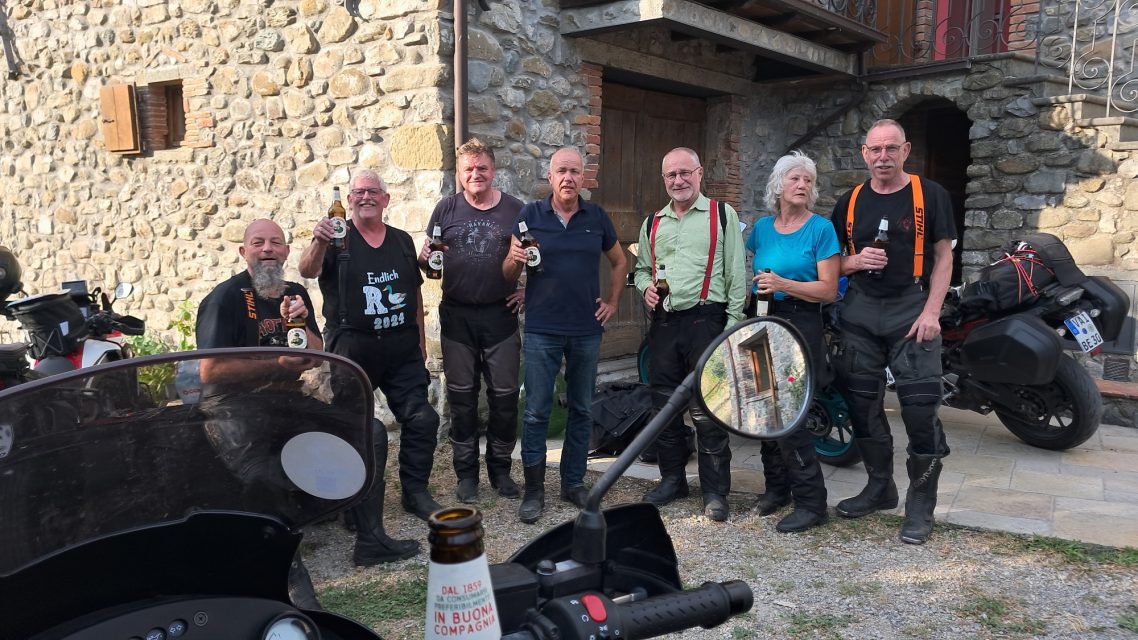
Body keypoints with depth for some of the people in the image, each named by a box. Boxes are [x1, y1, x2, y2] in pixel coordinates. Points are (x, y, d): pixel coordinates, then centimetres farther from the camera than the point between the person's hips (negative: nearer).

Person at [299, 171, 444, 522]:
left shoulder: (402, 240, 11)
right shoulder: (338, 239, -1)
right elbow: (307, 271, -19)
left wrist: (420, 339, 14)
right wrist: (319, 242, -40)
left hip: (402, 349, 3)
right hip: (352, 348, -3)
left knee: (422, 419, 1)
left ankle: (415, 491, 15)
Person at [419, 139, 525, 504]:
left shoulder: (515, 209, 4)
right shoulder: (447, 209, 5)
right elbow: (425, 259, 7)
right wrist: (425, 259, -16)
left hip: (501, 314, 0)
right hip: (457, 316, 1)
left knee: (505, 395, 4)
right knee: (462, 397, 7)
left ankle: (500, 469, 20)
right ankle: (466, 473, 19)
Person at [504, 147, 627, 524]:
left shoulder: (597, 218, 6)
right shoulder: (530, 215, 0)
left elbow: (619, 262, 19)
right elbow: (509, 274, 2)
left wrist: (613, 302, 10)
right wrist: (514, 259, -20)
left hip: (587, 330, 3)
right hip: (541, 330, -2)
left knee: (582, 409, 11)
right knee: (536, 411, -1)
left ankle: (574, 482, 24)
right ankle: (533, 490, 11)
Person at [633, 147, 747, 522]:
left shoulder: (722, 215, 2)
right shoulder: (652, 224, 16)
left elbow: (736, 273, -1)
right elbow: (642, 267, 25)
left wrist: (733, 323, -8)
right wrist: (646, 286, 2)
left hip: (706, 321, -5)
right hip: (663, 325, 5)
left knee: (707, 412, -4)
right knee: (665, 406, 12)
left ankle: (715, 492, 7)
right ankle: (672, 479, 27)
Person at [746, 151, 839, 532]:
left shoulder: (821, 228, -5)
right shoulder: (762, 227, 10)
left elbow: (828, 289, -10)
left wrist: (782, 284, -20)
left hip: (801, 324, -6)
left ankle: (811, 502, -2)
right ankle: (776, 485, 24)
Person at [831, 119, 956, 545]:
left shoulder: (929, 195, 1)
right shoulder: (850, 202, 10)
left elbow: (943, 257, -1)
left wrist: (931, 311, -11)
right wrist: (855, 261, -9)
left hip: (912, 309, -4)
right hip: (861, 311, 4)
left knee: (920, 406, -7)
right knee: (862, 404, 9)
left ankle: (921, 503, 5)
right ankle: (880, 486, 26)